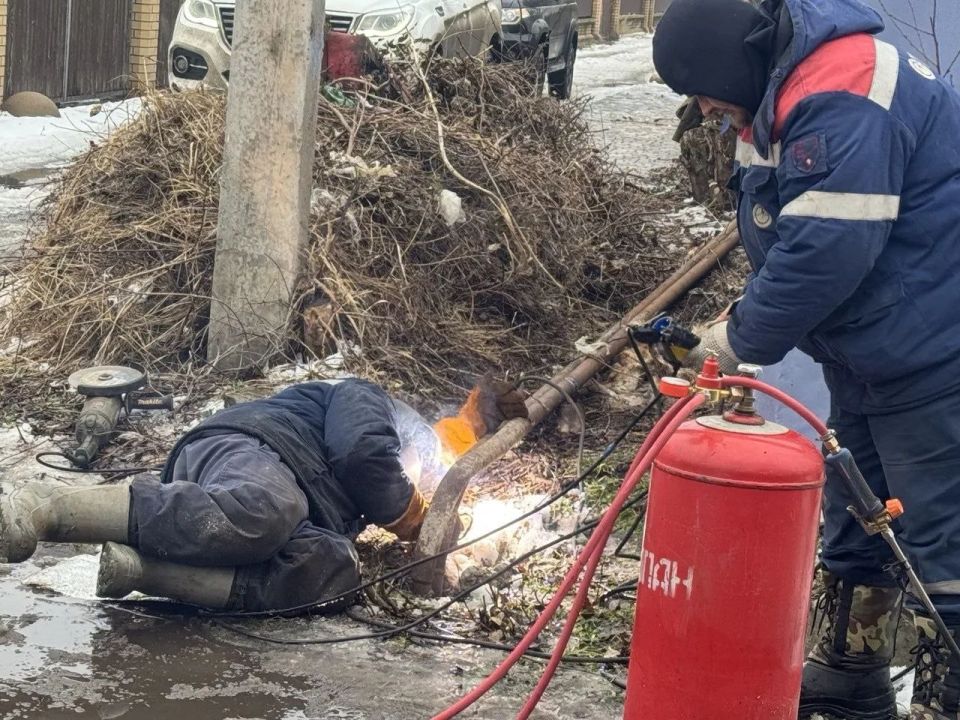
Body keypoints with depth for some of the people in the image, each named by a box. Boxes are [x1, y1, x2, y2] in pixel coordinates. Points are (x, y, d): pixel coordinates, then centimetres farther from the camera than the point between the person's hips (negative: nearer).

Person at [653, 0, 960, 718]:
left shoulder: (839, 99, -26)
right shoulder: (779, 95, 7)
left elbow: (825, 253, -31)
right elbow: (786, 240, 15)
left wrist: (739, 341, -17)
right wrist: (745, 327, 0)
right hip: (866, 354, 11)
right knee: (854, 518, 20)